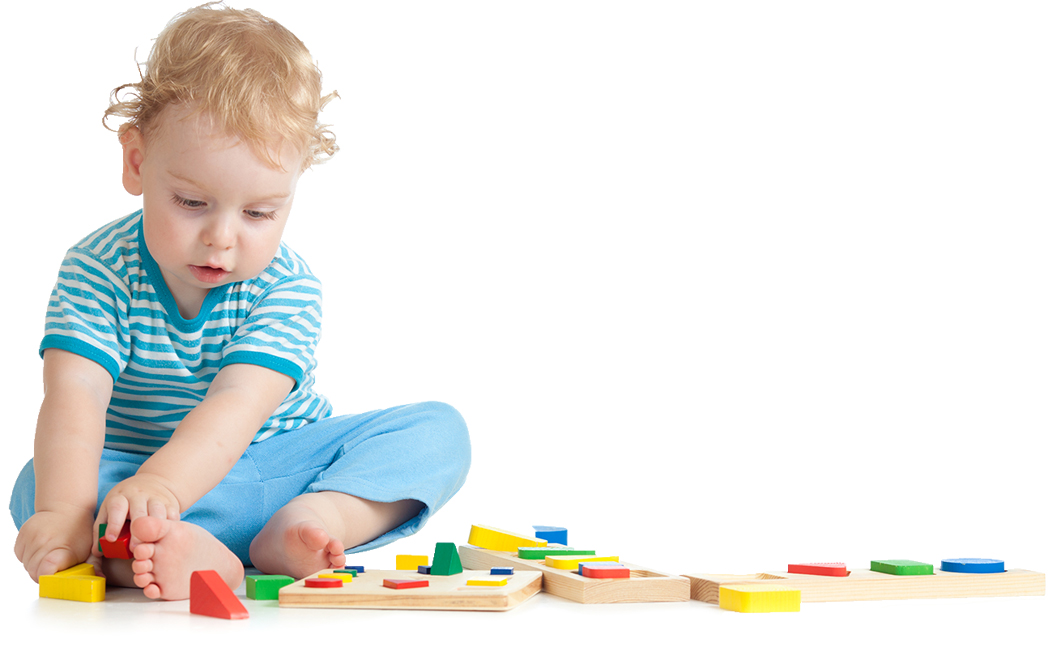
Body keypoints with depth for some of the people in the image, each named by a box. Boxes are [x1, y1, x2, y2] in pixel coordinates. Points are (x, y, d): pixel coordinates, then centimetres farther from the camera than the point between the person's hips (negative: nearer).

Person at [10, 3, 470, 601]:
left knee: (438, 431, -17)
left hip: (280, 462, 1)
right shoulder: (98, 270, -11)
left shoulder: (287, 287, -14)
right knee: (39, 485, -28)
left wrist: (161, 485, -48)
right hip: (132, 462, 0)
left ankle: (315, 518, -41)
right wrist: (64, 511, -44)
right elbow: (74, 397, -25)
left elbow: (237, 406, -28)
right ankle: (186, 550, -52)